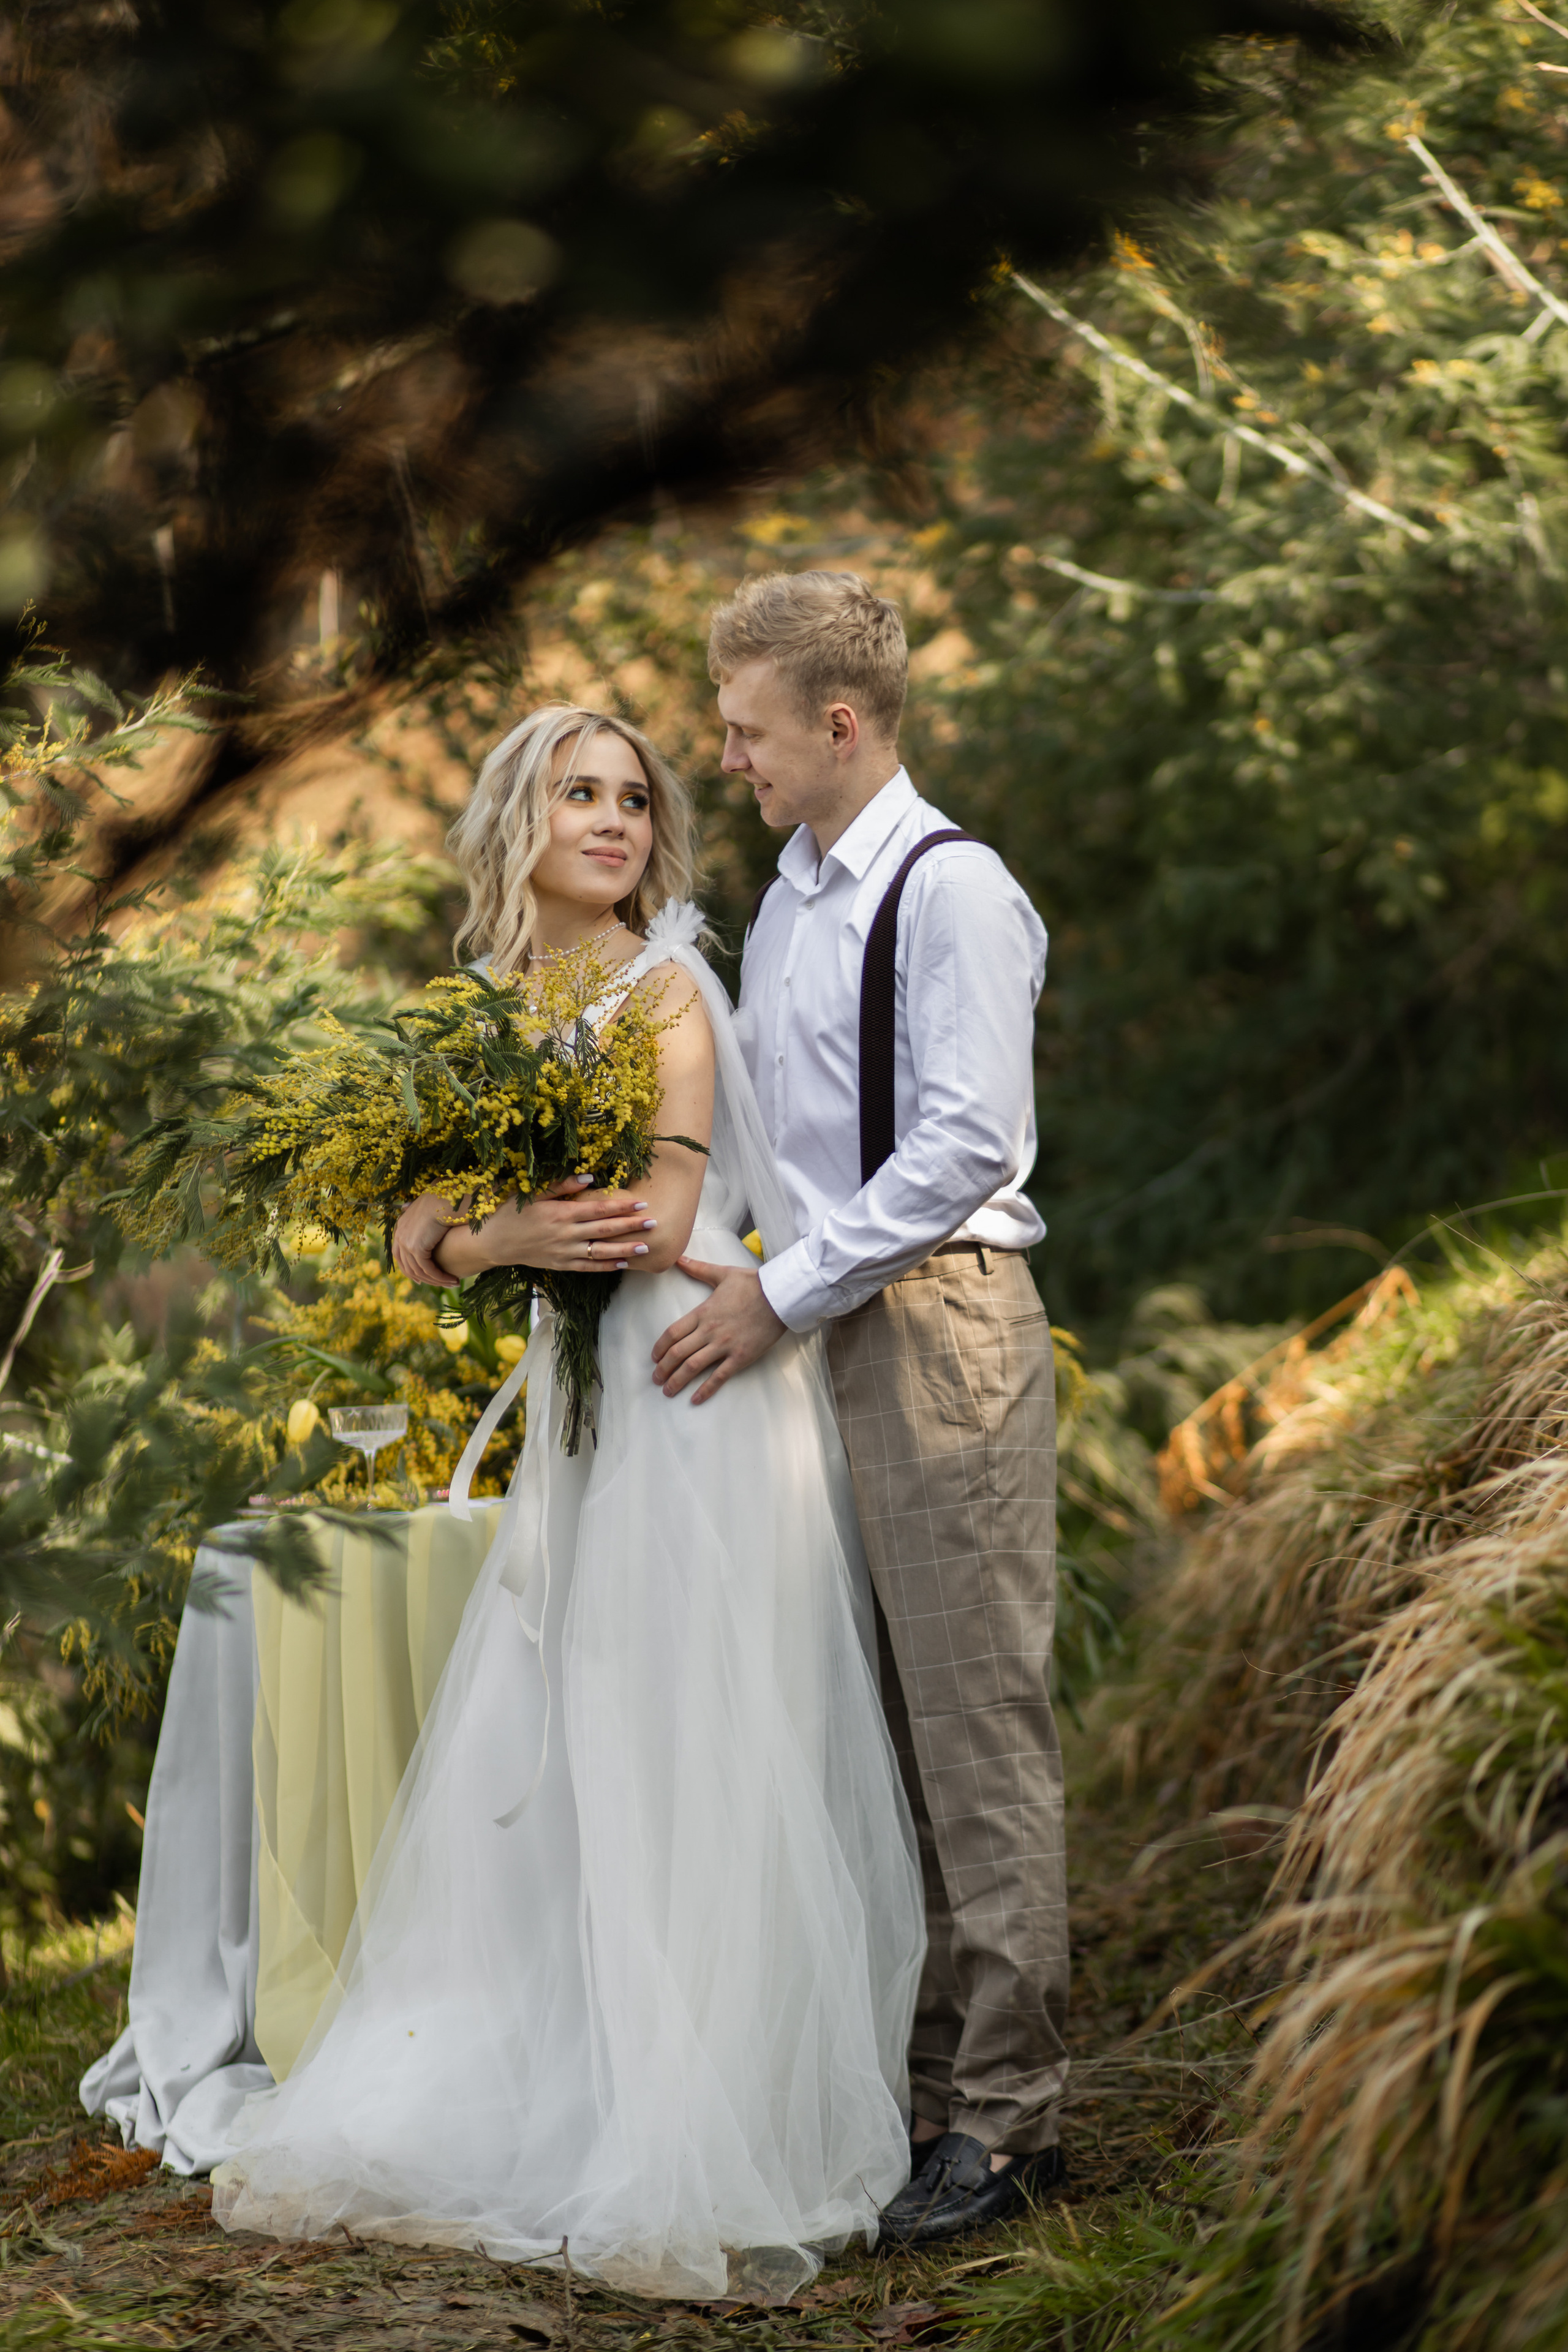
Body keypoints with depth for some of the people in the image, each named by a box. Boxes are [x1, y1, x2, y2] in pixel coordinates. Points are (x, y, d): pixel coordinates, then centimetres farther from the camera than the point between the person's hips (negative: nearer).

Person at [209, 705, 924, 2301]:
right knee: (544, 1775, 7)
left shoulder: (666, 989, -4)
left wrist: (472, 1237, -5)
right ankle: (527, 2117, 17)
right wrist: (507, 1243, -11)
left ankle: (719, 2162, 2)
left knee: (699, 1772, -5)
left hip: (700, 1394, -6)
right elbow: (418, 1237, 10)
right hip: (579, 1406, 6)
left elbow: (661, 1212, -13)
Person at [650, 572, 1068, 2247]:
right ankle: (919, 2073, 17)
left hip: (938, 1326, -8)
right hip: (819, 1337, 8)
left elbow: (965, 1145, -17)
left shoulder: (953, 894, -10)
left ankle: (1004, 2119, 0)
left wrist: (781, 1297, -16)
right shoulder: (784, 904, 17)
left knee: (977, 1726, -5)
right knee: (876, 1728, 10)